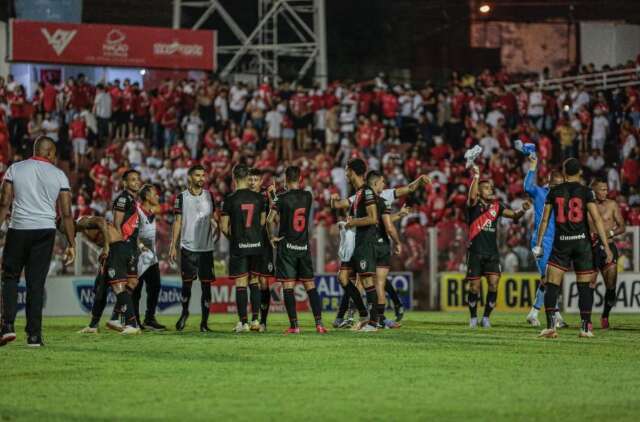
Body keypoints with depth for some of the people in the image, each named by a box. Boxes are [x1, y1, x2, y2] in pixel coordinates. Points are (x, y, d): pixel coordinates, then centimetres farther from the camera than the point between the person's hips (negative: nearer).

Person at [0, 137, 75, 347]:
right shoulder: (58, 175, 3)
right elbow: (66, 213, 1)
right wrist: (71, 244, 5)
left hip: (18, 229, 0)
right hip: (45, 231, 0)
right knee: (36, 283, 4)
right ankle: (34, 335, 2)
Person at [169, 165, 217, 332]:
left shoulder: (209, 195, 8)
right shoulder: (182, 197, 1)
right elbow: (178, 222, 2)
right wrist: (173, 246, -2)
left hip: (206, 248, 2)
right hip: (188, 247, -2)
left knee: (206, 284, -1)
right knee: (187, 283, 1)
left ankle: (204, 322, 3)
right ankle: (184, 313, 25)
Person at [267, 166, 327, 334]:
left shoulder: (283, 198, -10)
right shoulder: (308, 196, 3)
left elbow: (270, 219, -17)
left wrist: (273, 236, -2)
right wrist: (275, 195, 29)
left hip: (286, 246, -4)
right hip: (304, 247, 4)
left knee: (288, 287, -1)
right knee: (310, 287, 8)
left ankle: (294, 325, -5)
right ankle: (319, 323, 1)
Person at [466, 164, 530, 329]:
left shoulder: (496, 206, 9)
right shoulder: (473, 205, -1)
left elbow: (513, 215, 2)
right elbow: (472, 196, -23)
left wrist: (523, 210, -18)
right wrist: (476, 176, -30)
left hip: (492, 252, 3)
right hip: (476, 252, -3)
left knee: (494, 285, -9)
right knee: (474, 287, 0)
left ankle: (486, 317, 5)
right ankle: (473, 318, 17)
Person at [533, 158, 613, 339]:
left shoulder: (554, 192, 4)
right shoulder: (586, 192, -2)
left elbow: (545, 220, 4)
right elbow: (597, 219, -10)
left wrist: (538, 243, 12)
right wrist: (606, 246, -9)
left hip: (561, 243, 1)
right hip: (582, 242, -1)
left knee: (552, 286, 3)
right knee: (584, 287, 7)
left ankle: (550, 326, -8)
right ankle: (585, 327, 6)